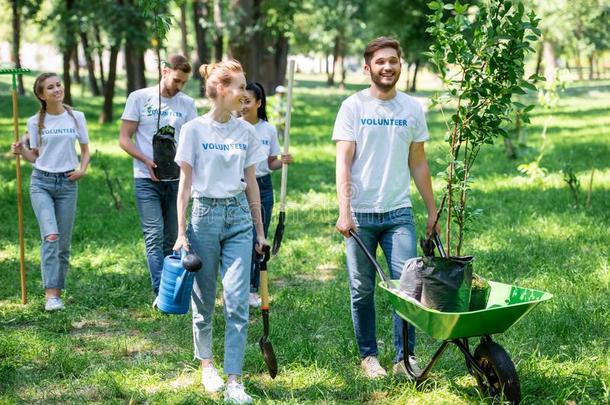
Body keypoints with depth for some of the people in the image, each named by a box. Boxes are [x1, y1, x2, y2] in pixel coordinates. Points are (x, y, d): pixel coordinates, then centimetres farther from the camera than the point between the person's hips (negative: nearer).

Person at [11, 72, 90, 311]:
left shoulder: (76, 117, 4)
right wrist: (21, 152, -9)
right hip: (41, 183, -1)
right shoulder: (35, 122, 3)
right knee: (50, 235, -19)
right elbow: (35, 156, 11)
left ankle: (57, 290, 15)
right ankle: (51, 294, -22)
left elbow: (85, 151, 12)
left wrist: (82, 169, -6)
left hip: (67, 184, 2)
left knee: (63, 243, 3)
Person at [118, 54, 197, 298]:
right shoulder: (139, 98, 1)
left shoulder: (187, 103, 9)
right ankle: (161, 292, -17)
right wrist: (147, 161, -15)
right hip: (147, 180, -3)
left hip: (176, 179, 3)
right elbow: (124, 138, 0)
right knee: (154, 236, -12)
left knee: (171, 238, 8)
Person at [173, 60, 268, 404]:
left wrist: (260, 231, 11)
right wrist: (181, 232, -6)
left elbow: (251, 183, 10)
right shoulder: (194, 130, -4)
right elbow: (185, 183, -3)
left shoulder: (246, 131, 6)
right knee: (204, 301, 9)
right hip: (205, 215, -2)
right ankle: (206, 363, 31)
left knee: (238, 303, -7)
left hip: (238, 217, 2)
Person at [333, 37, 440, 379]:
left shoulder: (412, 109, 7)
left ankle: (406, 356, 6)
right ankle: (369, 355, 20)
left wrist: (432, 209, 12)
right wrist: (344, 211, -18)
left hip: (399, 212, 2)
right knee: (362, 290, 6)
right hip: (361, 213, -2)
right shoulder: (353, 107, -2)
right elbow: (343, 162, -8)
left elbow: (418, 164, 14)